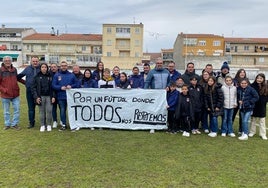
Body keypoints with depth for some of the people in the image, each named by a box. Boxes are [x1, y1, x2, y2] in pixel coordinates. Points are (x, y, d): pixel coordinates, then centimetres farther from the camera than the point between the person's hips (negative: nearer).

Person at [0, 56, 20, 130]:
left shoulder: (14, 69, 5)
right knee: (6, 111, 11)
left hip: (15, 94, 3)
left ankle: (14, 124, 18)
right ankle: (7, 124, 25)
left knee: (17, 110, 5)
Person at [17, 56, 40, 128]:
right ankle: (31, 122, 19)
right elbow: (18, 77, 18)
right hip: (30, 91, 3)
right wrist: (25, 82, 10)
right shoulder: (27, 69, 9)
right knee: (31, 108, 9)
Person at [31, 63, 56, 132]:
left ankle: (49, 125, 12)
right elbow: (33, 87, 3)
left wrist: (53, 96, -2)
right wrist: (36, 97, -6)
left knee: (49, 111, -2)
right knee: (41, 111, 4)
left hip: (49, 96, 0)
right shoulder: (37, 77, 4)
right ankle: (42, 125, 15)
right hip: (41, 97, 0)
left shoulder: (50, 76, 6)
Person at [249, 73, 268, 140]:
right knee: (253, 119, 12)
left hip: (262, 107, 1)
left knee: (262, 120, 8)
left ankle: (263, 134, 16)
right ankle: (252, 132, 25)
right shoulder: (252, 86, -6)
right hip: (254, 106, -1)